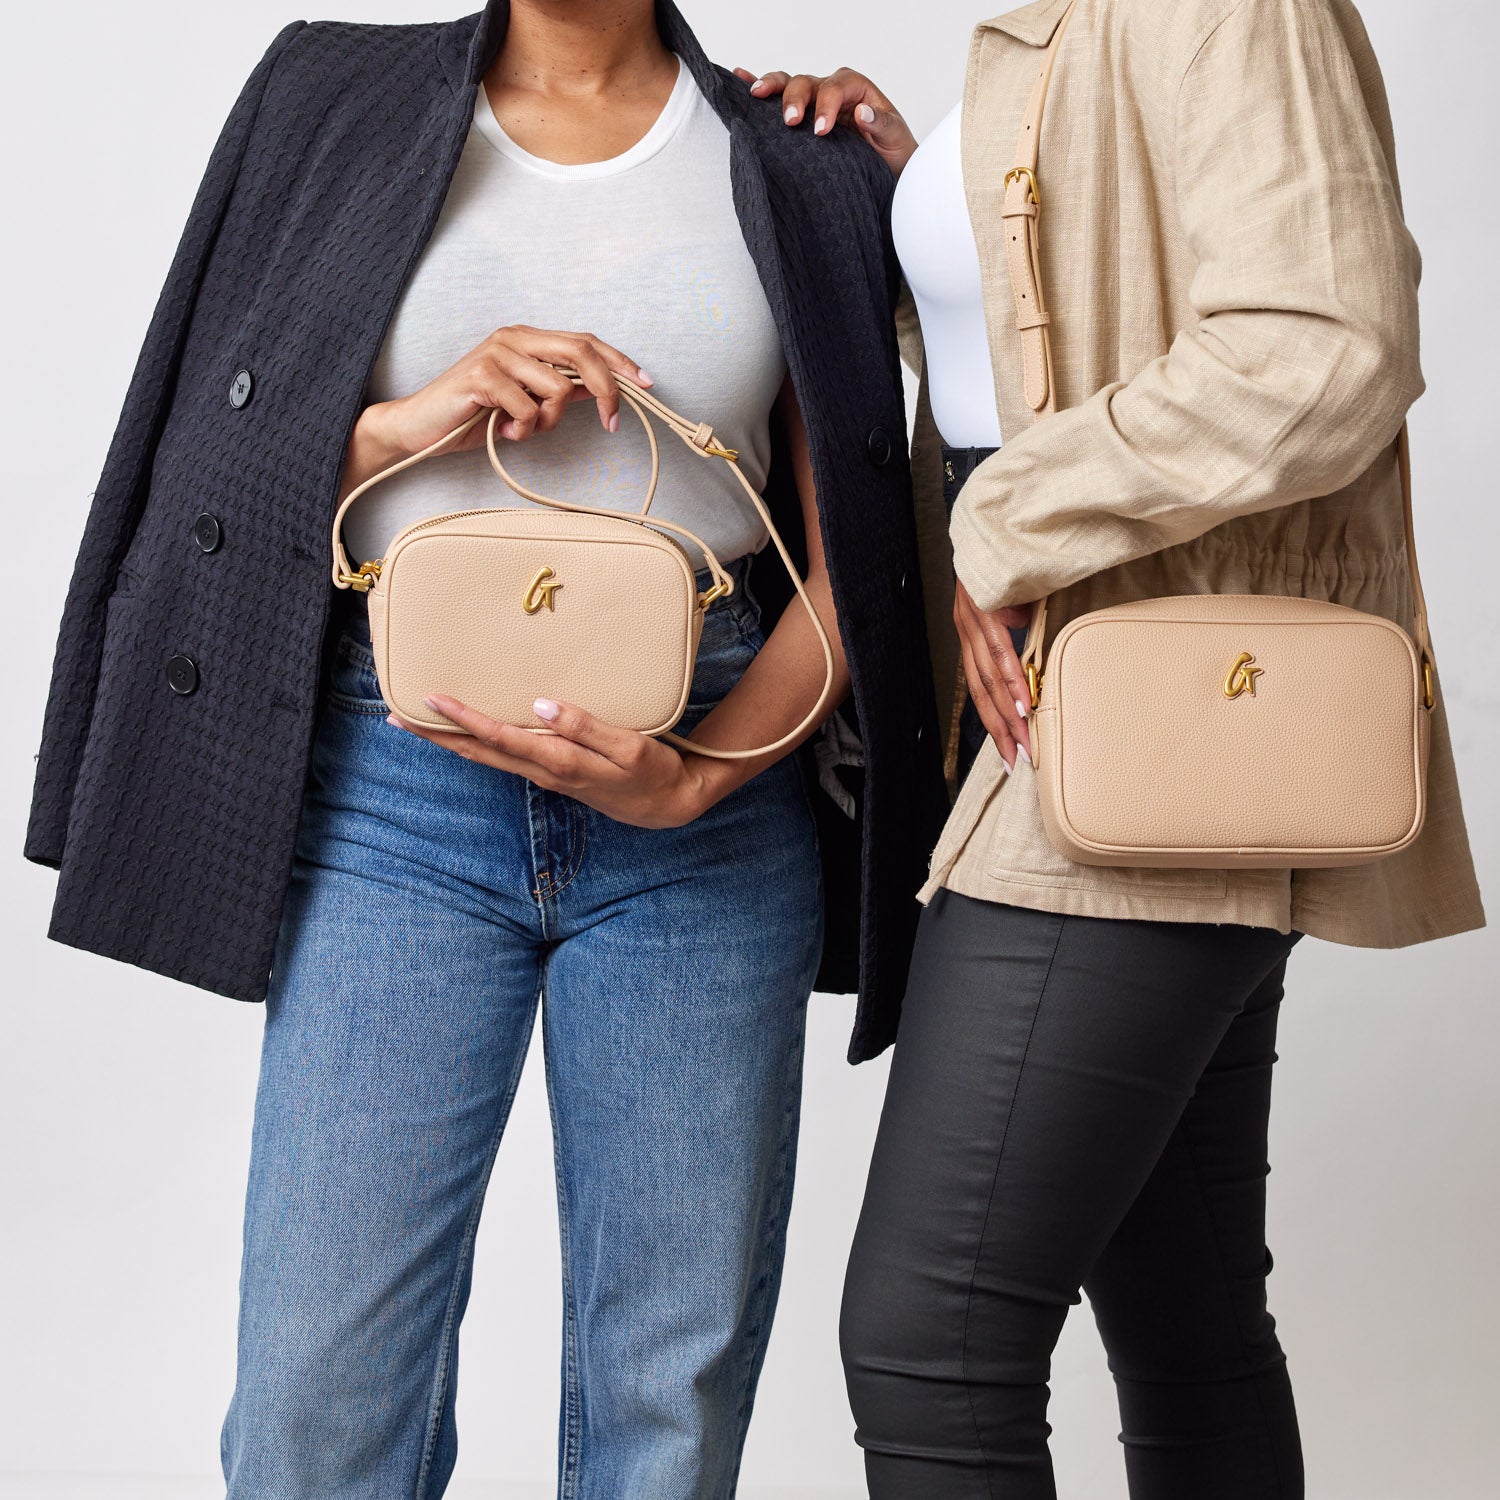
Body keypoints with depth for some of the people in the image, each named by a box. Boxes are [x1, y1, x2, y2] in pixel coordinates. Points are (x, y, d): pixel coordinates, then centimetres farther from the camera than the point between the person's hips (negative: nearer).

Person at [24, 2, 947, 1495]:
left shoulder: (802, 176, 8)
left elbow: (844, 561, 5)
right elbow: (215, 460, 7)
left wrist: (689, 780, -11)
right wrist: (411, 419, -11)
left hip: (711, 775, 1)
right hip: (392, 784, 0)